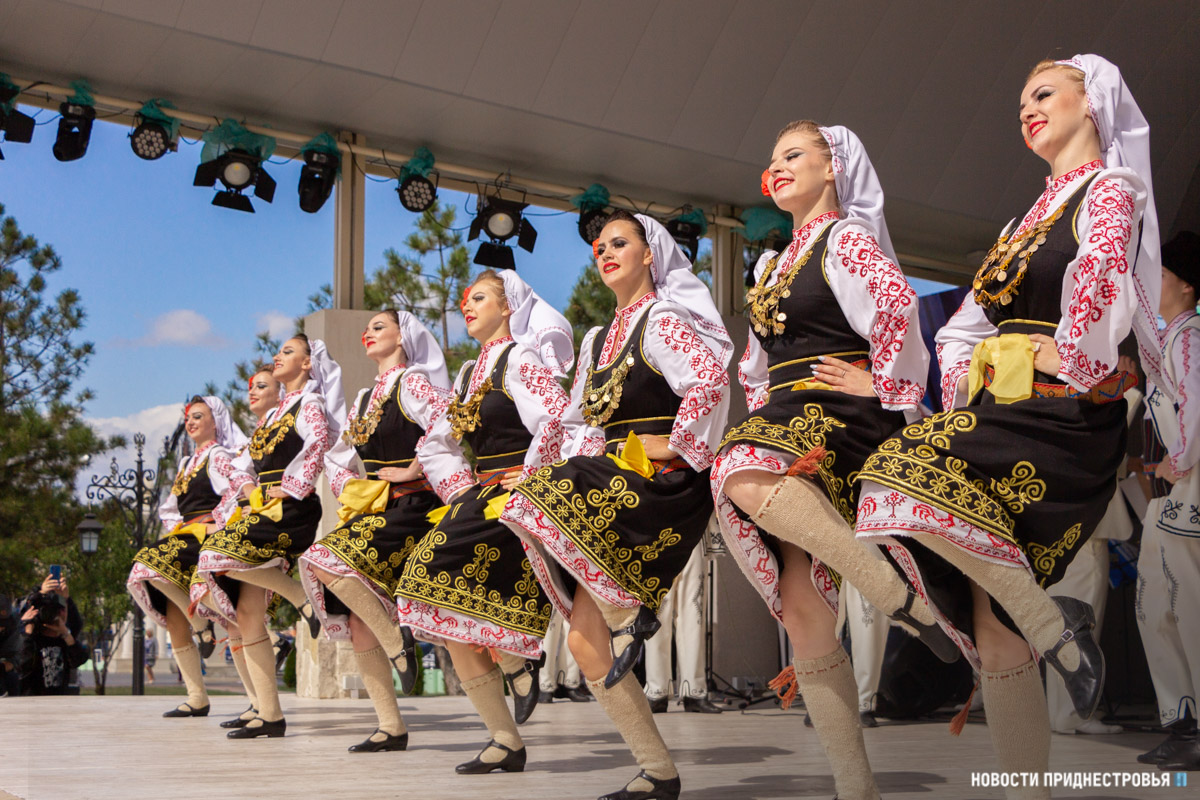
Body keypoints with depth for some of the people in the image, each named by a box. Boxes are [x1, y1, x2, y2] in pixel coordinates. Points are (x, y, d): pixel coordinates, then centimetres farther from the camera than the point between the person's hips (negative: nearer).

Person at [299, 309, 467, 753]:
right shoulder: (365, 398, 21)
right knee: (358, 626, 1)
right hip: (373, 510, 8)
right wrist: (350, 489, 10)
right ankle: (391, 726, 6)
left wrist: (414, 469, -13)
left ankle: (396, 637, -14)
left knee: (325, 560, -27)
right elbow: (338, 457, 28)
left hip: (412, 506, -8)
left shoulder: (413, 382, -3)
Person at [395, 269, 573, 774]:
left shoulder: (519, 359, -6)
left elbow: (558, 417, -23)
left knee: (450, 598, -21)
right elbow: (434, 444, 27)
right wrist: (461, 490, 14)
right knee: (455, 626, 1)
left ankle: (518, 663, 0)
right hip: (480, 500, 8)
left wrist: (528, 477, -16)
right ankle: (506, 742, 7)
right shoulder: (471, 373, 19)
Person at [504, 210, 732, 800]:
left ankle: (629, 611, -13)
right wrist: (580, 474, 6)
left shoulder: (662, 319, -4)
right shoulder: (599, 339, 21)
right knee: (587, 644, 1)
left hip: (663, 486, -8)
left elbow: (711, 377, -21)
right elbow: (587, 420, 21)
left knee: (535, 505, -27)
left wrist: (675, 445, -16)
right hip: (613, 483, 8)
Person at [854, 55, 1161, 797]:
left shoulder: (1109, 190, 1)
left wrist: (1069, 362, -14)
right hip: (1003, 413, 7)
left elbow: (1100, 275, -20)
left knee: (915, 484, -28)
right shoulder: (1026, 222, 24)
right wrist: (963, 390, 10)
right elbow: (963, 325, 25)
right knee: (993, 625, 0)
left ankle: (1056, 625, -13)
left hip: (1062, 415, -7)